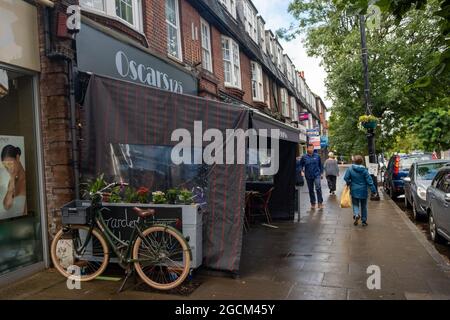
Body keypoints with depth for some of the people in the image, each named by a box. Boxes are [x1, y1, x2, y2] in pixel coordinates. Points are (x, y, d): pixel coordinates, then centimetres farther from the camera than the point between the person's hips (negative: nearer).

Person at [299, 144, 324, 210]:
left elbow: (320, 165, 11)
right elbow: (301, 165, 6)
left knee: (318, 188, -18)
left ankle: (320, 202, -8)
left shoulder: (317, 156, 1)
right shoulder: (304, 157, -1)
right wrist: (301, 171, -10)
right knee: (311, 190, 10)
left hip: (317, 175, -1)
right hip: (308, 176, 1)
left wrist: (321, 173, 11)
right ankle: (313, 203, 23)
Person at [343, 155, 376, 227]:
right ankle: (364, 221, 18)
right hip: (363, 191, 0)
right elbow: (369, 181, -9)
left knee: (355, 204, 11)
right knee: (363, 206, 13)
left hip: (354, 191, 0)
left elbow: (346, 178, -9)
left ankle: (356, 214, -17)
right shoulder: (364, 170, -8)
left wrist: (349, 183, 11)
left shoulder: (350, 169, -8)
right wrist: (373, 190, -4)